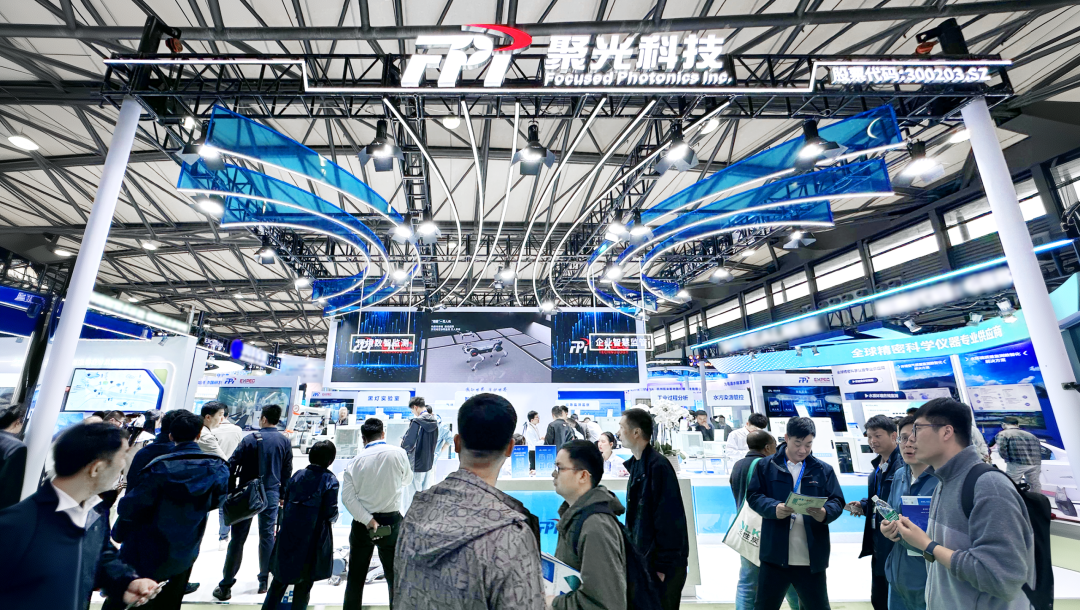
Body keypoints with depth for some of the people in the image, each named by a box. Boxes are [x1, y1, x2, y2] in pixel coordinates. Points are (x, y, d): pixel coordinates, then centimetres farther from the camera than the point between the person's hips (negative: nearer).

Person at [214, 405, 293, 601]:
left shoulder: (251, 439, -9)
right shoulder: (285, 441, 0)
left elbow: (232, 465, -9)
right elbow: (287, 471, 5)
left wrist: (230, 491, 2)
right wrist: (282, 494, 16)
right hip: (271, 494, 2)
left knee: (238, 538, 7)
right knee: (267, 536, 13)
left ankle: (226, 586, 13)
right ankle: (264, 582, 21)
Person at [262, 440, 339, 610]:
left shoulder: (298, 475, -1)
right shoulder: (330, 480, -15)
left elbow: (285, 503, 4)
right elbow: (330, 513, -17)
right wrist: (334, 517, 6)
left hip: (288, 535, 4)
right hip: (313, 539, -4)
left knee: (280, 577, 22)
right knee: (304, 582, 14)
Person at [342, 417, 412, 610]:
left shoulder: (356, 460, -7)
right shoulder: (398, 453, -12)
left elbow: (347, 496, -13)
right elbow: (407, 479, 5)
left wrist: (367, 520, -13)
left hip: (362, 522, 2)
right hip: (391, 522, -2)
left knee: (356, 577, 19)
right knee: (395, 576, 11)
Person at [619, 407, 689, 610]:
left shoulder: (657, 465, -22)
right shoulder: (637, 465, 5)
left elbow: (669, 520, -22)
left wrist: (664, 565, -18)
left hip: (663, 564, -8)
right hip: (643, 559, 8)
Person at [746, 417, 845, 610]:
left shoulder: (824, 470, 5)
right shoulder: (766, 466, -1)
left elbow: (837, 501, 2)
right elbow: (753, 495, -3)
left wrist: (825, 513, -20)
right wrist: (773, 508, -23)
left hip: (812, 557, 1)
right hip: (775, 554, -1)